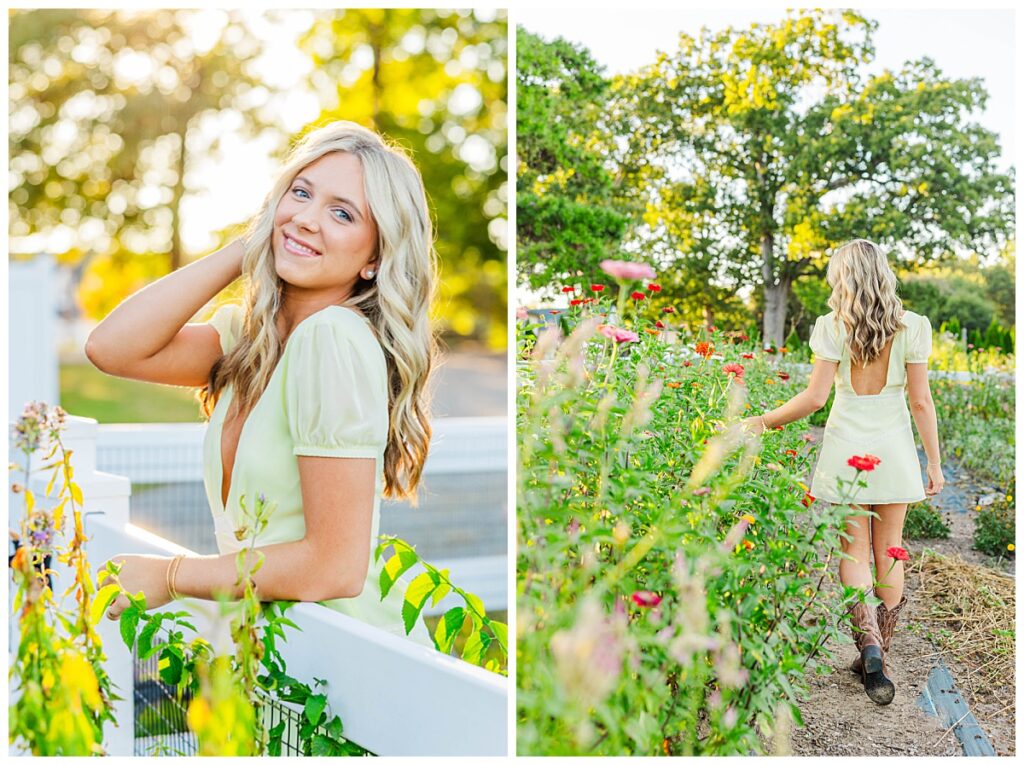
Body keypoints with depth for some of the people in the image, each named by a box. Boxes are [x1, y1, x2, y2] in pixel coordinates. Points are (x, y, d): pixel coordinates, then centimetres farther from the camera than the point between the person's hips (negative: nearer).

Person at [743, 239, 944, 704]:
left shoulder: (833, 327, -8)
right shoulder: (911, 327, -3)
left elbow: (815, 397, -12)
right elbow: (921, 401, -3)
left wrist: (763, 421, -1)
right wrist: (934, 463, 4)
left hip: (846, 450, -1)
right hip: (894, 451, 2)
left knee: (855, 552, 7)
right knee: (889, 552, 12)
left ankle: (869, 641, -14)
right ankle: (878, 655, 20)